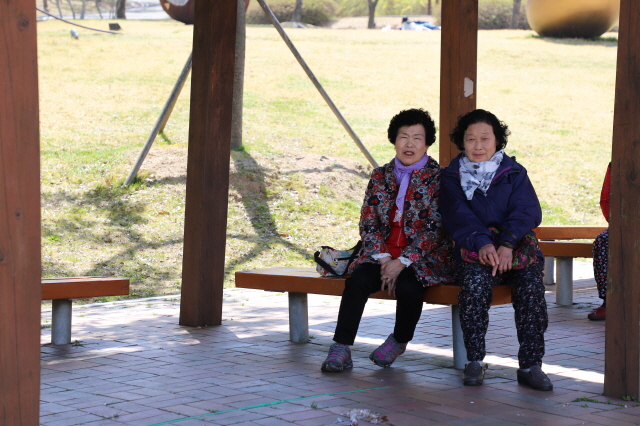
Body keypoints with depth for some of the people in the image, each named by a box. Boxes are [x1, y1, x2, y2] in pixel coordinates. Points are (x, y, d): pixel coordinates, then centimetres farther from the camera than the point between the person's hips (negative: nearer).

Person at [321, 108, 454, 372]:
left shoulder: (438, 178, -2)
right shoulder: (380, 176, 11)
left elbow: (434, 228, -10)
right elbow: (368, 222, 6)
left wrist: (403, 262, -18)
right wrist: (383, 258, -11)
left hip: (424, 258, -3)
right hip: (383, 254, 4)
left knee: (407, 286, -33)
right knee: (358, 280, -26)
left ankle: (399, 341, -3)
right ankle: (341, 349, -22)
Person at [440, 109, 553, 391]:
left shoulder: (513, 173, 13)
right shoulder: (453, 177, 12)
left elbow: (527, 211, -1)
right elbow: (458, 217, -4)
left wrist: (507, 244, -20)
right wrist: (482, 243, -23)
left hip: (514, 247, 1)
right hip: (473, 250, -1)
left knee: (531, 283, -28)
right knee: (475, 282, -33)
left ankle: (530, 365, -22)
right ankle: (475, 360, -21)